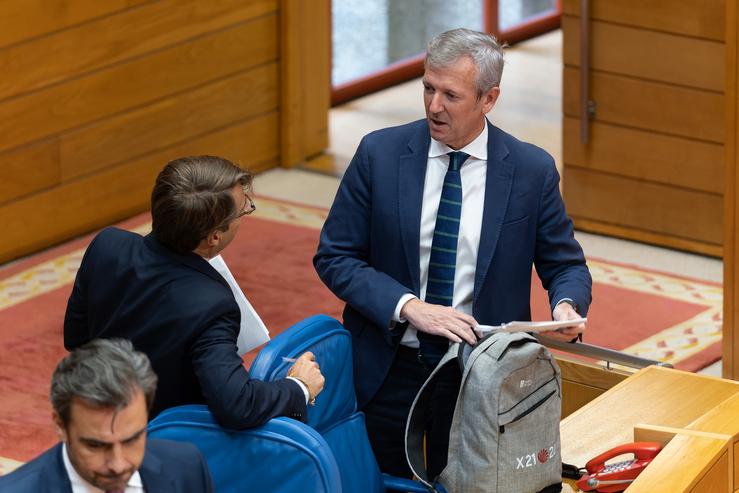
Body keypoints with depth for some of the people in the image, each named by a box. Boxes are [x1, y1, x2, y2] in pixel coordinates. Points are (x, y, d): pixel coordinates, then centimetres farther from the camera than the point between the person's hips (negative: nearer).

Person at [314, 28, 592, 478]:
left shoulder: (532, 170, -4)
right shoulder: (380, 153, -5)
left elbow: (566, 265, 5)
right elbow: (334, 256, -4)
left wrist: (567, 306, -19)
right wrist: (409, 306, -18)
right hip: (387, 369, 0)